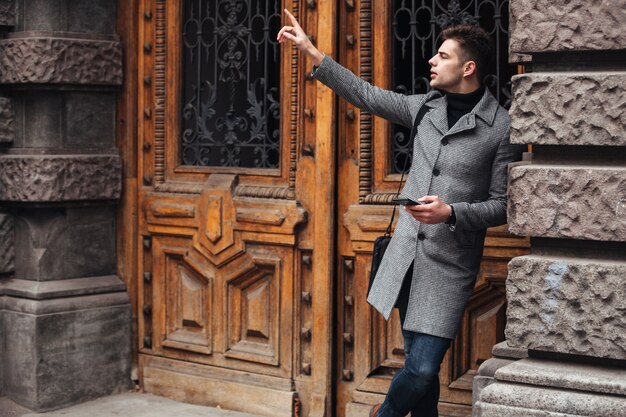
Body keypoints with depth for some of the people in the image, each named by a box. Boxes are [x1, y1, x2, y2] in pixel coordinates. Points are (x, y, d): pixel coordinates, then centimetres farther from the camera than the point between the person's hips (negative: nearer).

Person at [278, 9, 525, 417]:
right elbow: (365, 94, 15)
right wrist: (311, 50, 14)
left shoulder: (501, 128, -8)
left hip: (449, 263, -5)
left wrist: (451, 213, -20)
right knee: (418, 362, 8)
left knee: (423, 369, -10)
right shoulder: (426, 106, 9)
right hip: (407, 250, 5)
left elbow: (503, 204, -5)